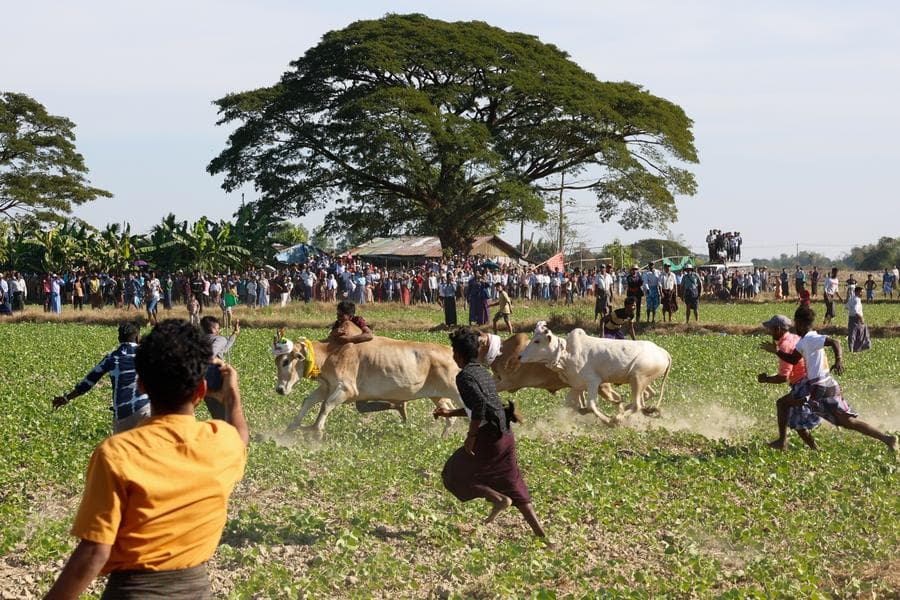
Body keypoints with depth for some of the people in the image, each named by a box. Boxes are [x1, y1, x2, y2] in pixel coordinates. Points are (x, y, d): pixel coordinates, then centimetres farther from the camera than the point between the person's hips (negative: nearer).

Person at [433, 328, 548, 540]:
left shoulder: (464, 377, -10)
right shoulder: (484, 373, 18)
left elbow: (480, 404, -26)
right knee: (513, 486, 14)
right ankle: (539, 532, 6)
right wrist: (450, 413, 36)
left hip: (488, 436, -8)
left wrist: (471, 436, -20)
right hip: (505, 436, 8)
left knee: (454, 474, 10)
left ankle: (498, 499, -5)